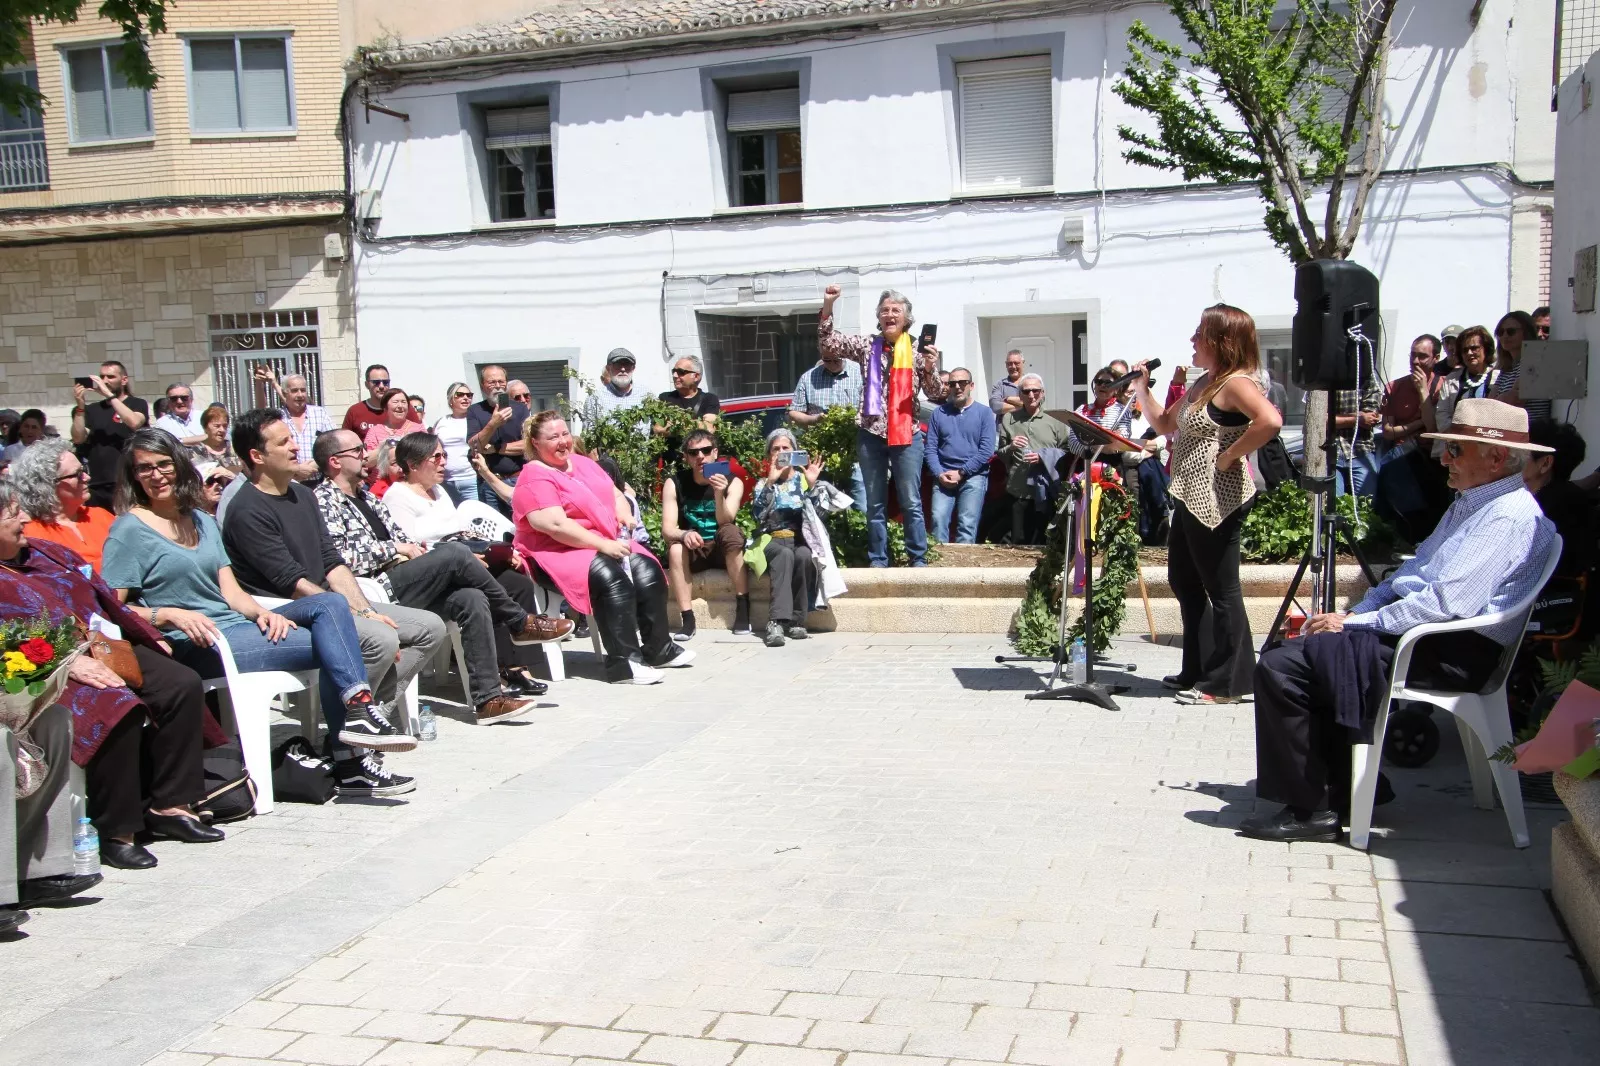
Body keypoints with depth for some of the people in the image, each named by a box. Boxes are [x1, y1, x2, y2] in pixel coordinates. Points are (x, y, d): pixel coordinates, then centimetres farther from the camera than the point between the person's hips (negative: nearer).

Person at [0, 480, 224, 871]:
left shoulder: (45, 552, 20)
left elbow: (103, 598, 25)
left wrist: (147, 637, 17)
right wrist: (69, 662, -29)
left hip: (107, 648, 9)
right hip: (51, 673, -9)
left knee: (182, 685, -10)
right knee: (118, 708, -34)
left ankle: (169, 806, -6)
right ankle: (115, 832, -23)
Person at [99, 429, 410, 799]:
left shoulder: (201, 520, 21)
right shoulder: (129, 530, 0)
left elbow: (231, 593, 13)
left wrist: (262, 612, -7)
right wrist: (170, 615, -22)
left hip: (237, 625, 7)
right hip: (196, 644, -7)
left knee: (330, 603, -16)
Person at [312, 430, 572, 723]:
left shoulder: (365, 495, 27)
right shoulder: (324, 499, -2)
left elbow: (400, 537, 23)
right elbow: (340, 557, -15)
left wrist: (412, 550, 2)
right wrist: (395, 549, -9)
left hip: (401, 581, 9)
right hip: (378, 588, -9)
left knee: (472, 598, -17)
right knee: (455, 553, -23)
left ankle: (488, 698, -22)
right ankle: (521, 622, -6)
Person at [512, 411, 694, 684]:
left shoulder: (583, 463, 15)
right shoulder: (535, 478, -11)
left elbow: (615, 494, 20)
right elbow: (556, 525, -23)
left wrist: (624, 514, -5)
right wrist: (603, 545, -25)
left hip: (609, 543, 8)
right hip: (560, 552, -8)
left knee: (649, 571, -14)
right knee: (612, 578, -33)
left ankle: (659, 648, -2)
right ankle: (623, 662, -31)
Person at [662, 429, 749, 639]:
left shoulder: (732, 482, -9)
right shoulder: (674, 484, -7)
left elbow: (725, 523, -22)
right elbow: (667, 529, -15)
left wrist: (719, 494, -40)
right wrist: (684, 534, -38)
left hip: (725, 550, -1)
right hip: (693, 552, 1)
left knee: (731, 531, -33)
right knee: (675, 549, -32)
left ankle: (742, 607, -27)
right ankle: (687, 619, -31)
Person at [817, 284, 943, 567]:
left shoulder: (917, 351, 2)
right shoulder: (867, 346, 7)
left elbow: (935, 395, 1)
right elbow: (827, 343, 1)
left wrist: (930, 368, -17)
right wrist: (828, 306, -8)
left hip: (906, 435, -2)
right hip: (870, 434, 2)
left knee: (911, 502, 1)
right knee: (875, 503, 8)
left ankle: (918, 558, 9)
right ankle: (878, 560, 14)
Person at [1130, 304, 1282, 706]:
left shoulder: (1236, 383, -15)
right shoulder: (1201, 384, 15)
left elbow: (1270, 421, -32)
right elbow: (1164, 424, 24)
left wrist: (1231, 454, -23)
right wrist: (1142, 389, 13)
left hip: (1217, 500, -11)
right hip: (1190, 498, 11)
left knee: (1221, 589, -3)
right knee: (1184, 582, 18)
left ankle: (1227, 683, 6)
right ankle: (1198, 671, 28)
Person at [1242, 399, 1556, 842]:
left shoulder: (1510, 517, -15)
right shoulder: (1468, 503, 18)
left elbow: (1446, 603, -23)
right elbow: (1413, 570, 22)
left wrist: (1355, 623, -16)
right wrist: (1352, 613, 6)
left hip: (1453, 653, -11)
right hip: (1417, 625, 11)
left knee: (1281, 667, -18)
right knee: (1284, 653, 7)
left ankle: (1310, 810, -7)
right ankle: (1340, 788, 10)